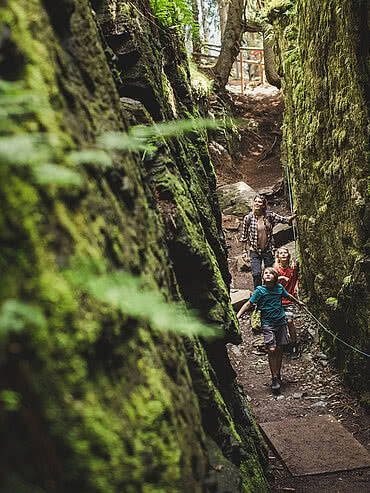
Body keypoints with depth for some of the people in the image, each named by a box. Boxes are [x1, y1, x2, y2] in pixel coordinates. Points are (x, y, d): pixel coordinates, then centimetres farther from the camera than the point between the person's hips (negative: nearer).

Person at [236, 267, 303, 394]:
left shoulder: (279, 288, 3)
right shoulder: (260, 290, -7)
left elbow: (288, 296, 23)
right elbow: (249, 303, -10)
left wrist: (298, 302, 40)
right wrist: (238, 315, -22)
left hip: (280, 322, 3)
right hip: (267, 324, -3)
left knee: (279, 349, 6)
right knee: (271, 350, -10)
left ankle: (278, 375, 22)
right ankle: (274, 379, -1)